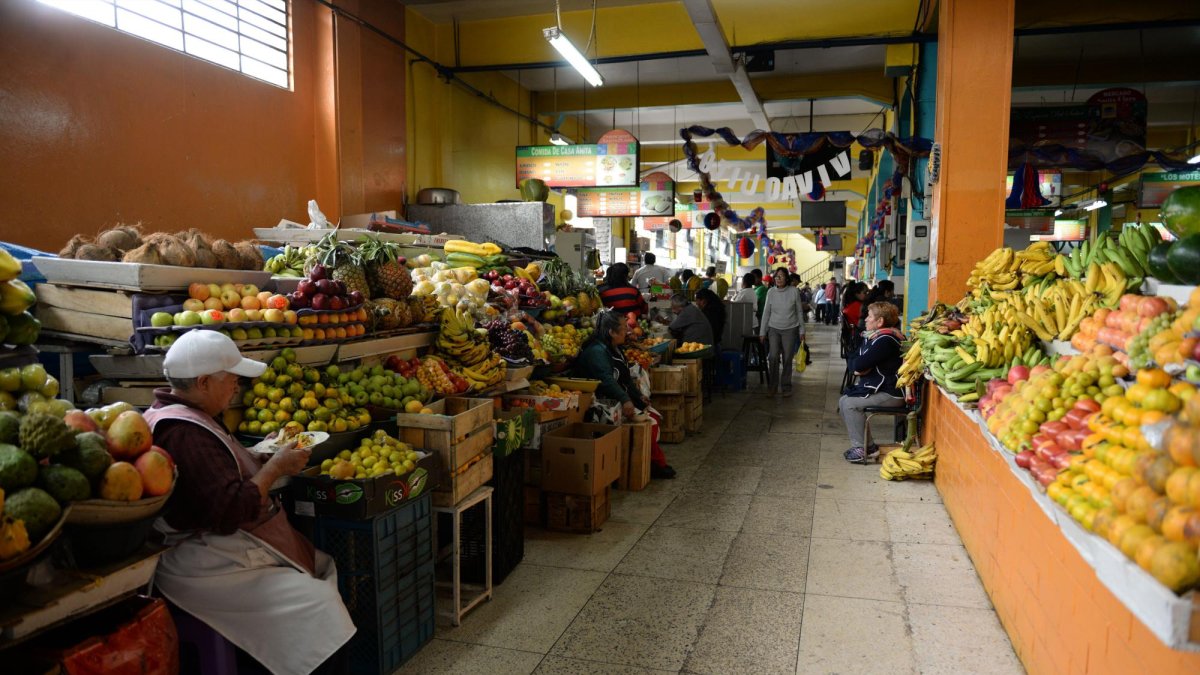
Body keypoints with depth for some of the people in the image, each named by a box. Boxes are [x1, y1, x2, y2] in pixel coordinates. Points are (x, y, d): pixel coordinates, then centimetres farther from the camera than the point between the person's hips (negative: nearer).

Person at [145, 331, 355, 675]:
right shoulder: (184, 433, -24)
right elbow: (229, 511, -28)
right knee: (320, 606, -18)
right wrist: (275, 468, -17)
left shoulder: (187, 417, 10)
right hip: (206, 565, -11)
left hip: (221, 543, 11)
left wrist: (266, 454, 5)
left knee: (325, 568, 13)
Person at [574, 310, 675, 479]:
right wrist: (625, 400, -42)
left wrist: (638, 396, 13)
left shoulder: (613, 349, 16)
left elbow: (625, 378, 23)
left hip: (620, 400, 11)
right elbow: (606, 380, -33)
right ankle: (656, 463, -3)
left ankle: (656, 464, 3)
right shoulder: (597, 351, -19)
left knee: (654, 416, 2)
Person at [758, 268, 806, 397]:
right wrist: (762, 332, 4)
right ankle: (773, 385, 9)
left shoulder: (794, 291, -5)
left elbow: (799, 311, 2)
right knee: (773, 357, -8)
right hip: (774, 328, 1)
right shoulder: (771, 292, -1)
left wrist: (801, 330, 3)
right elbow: (766, 312, 5)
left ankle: (786, 386, 15)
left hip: (790, 329, -1)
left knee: (787, 359, 2)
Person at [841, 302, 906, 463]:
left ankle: (862, 449, -8)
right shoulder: (874, 336, 13)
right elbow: (854, 363, 13)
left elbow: (860, 365, -26)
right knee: (844, 401, 5)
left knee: (849, 404, -17)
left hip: (890, 393, -11)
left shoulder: (886, 340, -21)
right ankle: (866, 446, 8)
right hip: (880, 387, 11)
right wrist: (860, 368, -9)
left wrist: (859, 366, -3)